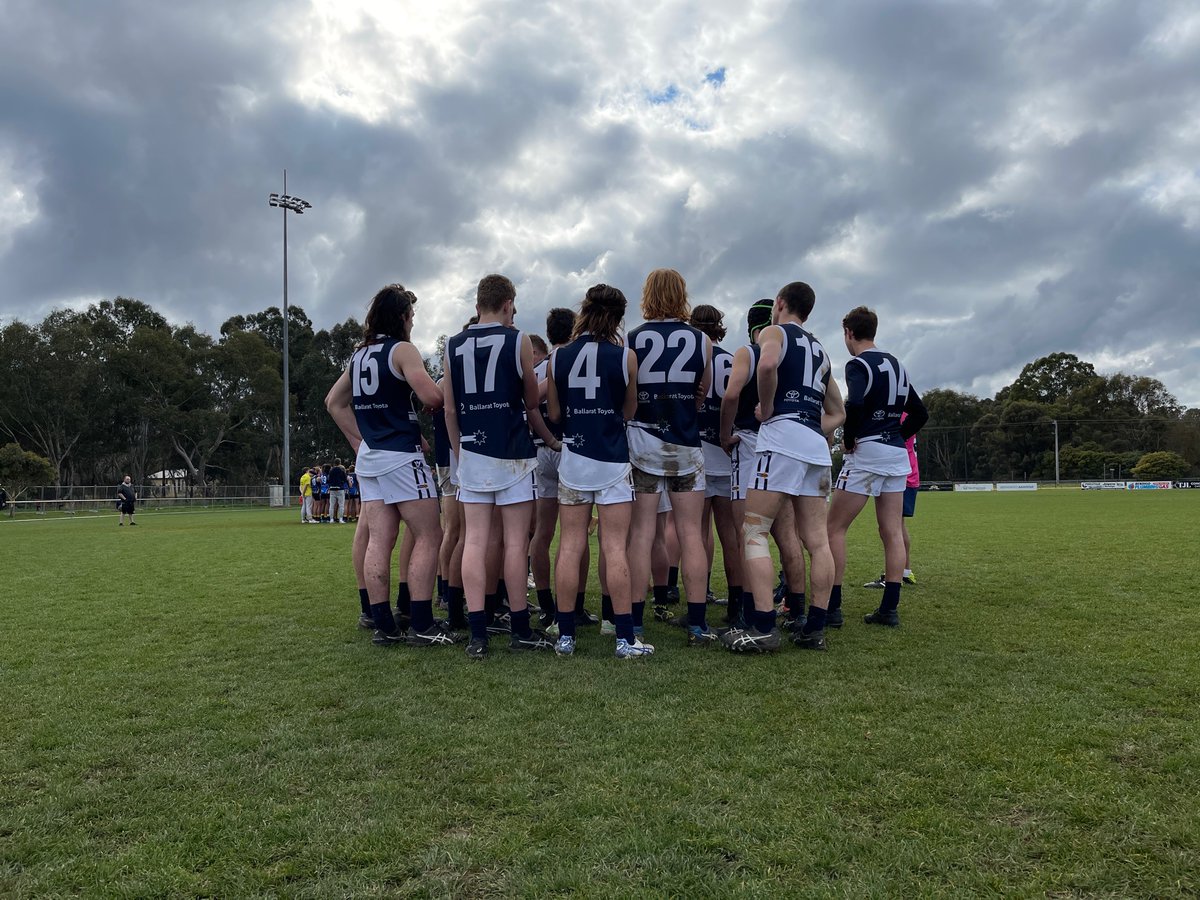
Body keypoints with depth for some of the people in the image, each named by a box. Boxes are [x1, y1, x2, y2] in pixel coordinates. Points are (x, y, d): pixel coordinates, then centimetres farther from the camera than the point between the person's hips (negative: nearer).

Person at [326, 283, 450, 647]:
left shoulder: (359, 355, 15)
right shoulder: (402, 349, -8)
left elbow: (334, 402, 21)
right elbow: (431, 397, -20)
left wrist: (360, 440, 18)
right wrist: (446, 387, 2)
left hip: (368, 457, 8)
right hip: (401, 456, -8)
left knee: (378, 541, 6)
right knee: (428, 536, -3)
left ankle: (383, 625, 9)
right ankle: (421, 626, -5)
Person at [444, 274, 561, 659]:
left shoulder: (454, 346, 8)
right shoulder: (518, 342, -1)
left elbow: (450, 410, 10)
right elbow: (531, 404, 7)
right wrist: (552, 440, 22)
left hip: (472, 454, 3)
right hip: (513, 454, -3)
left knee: (475, 541, 3)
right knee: (515, 542, 2)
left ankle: (477, 634, 2)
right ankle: (520, 630, 10)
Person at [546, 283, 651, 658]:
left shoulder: (559, 357, 1)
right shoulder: (625, 357, -5)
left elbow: (554, 413, 8)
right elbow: (629, 411, 4)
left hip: (573, 460, 2)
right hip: (613, 461, -2)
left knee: (570, 547, 6)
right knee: (615, 548, 0)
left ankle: (565, 635, 12)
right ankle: (625, 638, 4)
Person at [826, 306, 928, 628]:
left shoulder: (858, 364, -8)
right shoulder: (896, 365, 16)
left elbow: (854, 405, -27)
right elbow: (920, 414, 19)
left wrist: (848, 439, -13)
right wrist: (896, 437, 17)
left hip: (867, 452, -8)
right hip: (898, 455, 8)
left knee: (835, 528, -1)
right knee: (892, 532, 6)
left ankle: (832, 606, -2)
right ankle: (890, 608, 7)